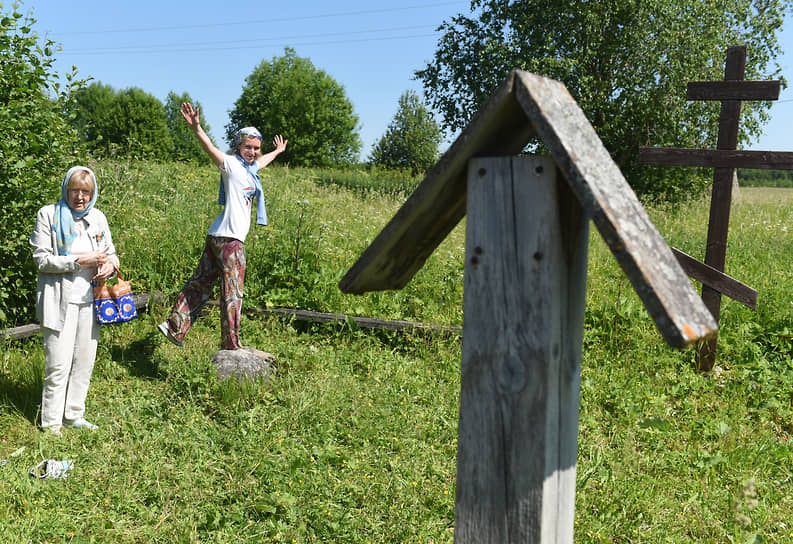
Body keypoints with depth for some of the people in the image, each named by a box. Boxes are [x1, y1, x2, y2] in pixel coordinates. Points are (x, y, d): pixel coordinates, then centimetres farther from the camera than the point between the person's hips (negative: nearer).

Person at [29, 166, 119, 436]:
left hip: (90, 299, 5)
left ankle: (74, 415, 24)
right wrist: (80, 262, -16)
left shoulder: (97, 217, 10)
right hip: (60, 300, -5)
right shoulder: (49, 215, -3)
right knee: (59, 365, -5)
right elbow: (41, 259, -8)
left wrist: (110, 264, -5)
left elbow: (110, 252, 18)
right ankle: (51, 423, 9)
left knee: (84, 362, 10)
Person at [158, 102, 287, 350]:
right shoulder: (232, 164, -7)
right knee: (232, 292, -3)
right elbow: (211, 149, -26)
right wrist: (196, 129, -43)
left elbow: (262, 161, 42)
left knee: (201, 282, 12)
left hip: (218, 237, 9)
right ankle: (231, 344, 4)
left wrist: (278, 151, 60)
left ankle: (174, 326, 19)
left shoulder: (249, 168, 19)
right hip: (229, 237, -9)